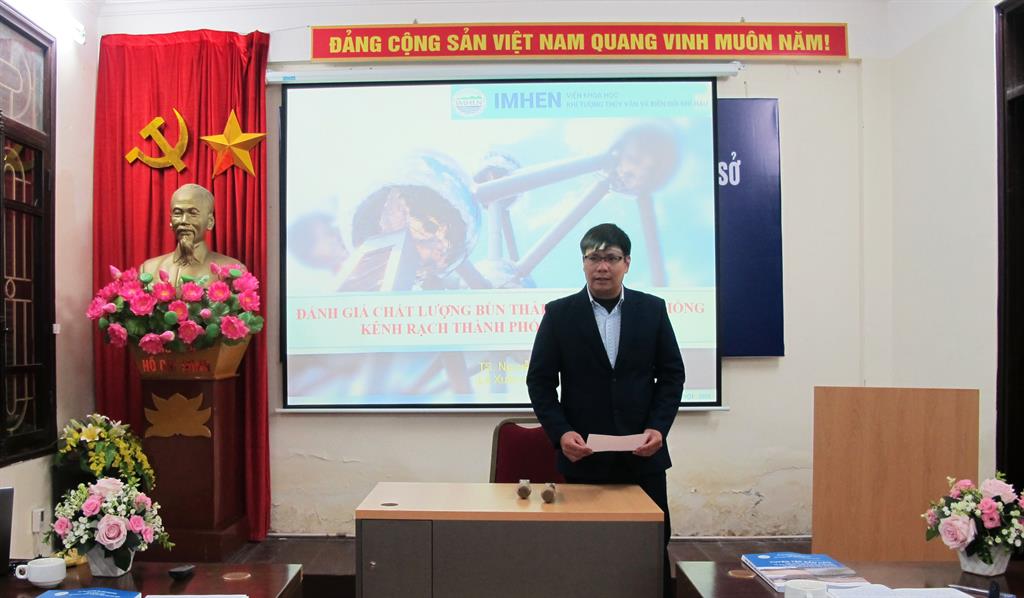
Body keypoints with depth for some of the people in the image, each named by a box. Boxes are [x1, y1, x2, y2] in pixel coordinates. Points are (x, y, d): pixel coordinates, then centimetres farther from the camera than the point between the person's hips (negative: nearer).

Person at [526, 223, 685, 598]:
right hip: (584, 458, -1)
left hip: (643, 456, 1)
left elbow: (672, 375, 6)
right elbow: (540, 381, 1)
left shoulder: (652, 309, 5)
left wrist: (658, 428, -8)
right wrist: (561, 432, -12)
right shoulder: (559, 313, 1)